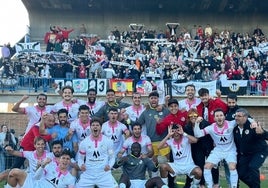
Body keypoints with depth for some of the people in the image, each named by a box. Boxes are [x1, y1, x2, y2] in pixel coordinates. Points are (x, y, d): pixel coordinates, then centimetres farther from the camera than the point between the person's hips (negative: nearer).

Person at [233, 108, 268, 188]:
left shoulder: (253, 126, -25)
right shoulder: (235, 128, -7)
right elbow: (236, 142, 8)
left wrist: (261, 133, -55)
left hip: (259, 152, -6)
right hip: (245, 154, 6)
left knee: (252, 167, -28)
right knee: (241, 174, 1)